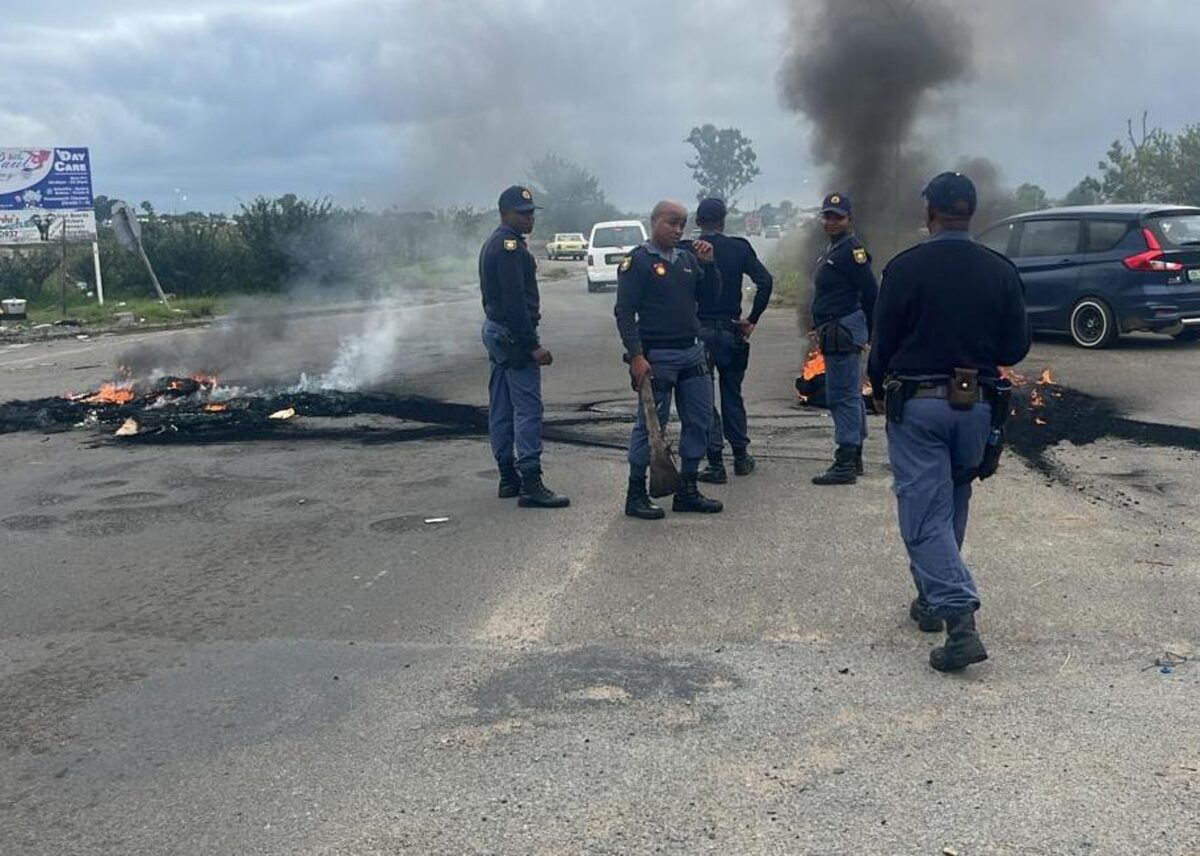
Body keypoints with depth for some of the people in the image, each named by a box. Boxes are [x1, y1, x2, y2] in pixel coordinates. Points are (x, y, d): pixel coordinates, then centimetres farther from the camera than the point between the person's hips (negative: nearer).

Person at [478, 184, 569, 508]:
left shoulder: (493, 244, 17)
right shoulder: (510, 246, -16)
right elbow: (515, 301, -23)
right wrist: (533, 345, -22)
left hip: (495, 332, 11)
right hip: (514, 336, -11)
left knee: (501, 408, 12)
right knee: (528, 408, -10)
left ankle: (508, 478, 18)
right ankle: (530, 484, -11)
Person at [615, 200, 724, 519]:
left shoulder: (687, 259, 13)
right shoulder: (637, 261, -6)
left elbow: (710, 295, 14)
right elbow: (624, 312, -11)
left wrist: (708, 264, -2)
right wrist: (636, 356, -19)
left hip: (692, 352, 7)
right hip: (656, 357, -7)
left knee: (699, 421, 8)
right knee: (650, 424, -4)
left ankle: (687, 490, 20)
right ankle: (636, 495, 7)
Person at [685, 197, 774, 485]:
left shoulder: (686, 250, -5)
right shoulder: (740, 248, 0)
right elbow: (765, 281, -8)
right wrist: (752, 319, -1)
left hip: (698, 331, -2)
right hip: (731, 331, 2)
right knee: (732, 394, 17)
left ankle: (716, 463, 1)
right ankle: (741, 456, 24)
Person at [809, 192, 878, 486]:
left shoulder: (851, 250, -14)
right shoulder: (832, 249, 18)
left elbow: (870, 293, -17)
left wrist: (869, 331, -10)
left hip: (843, 333, -11)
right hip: (836, 333, 11)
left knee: (842, 396, -11)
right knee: (850, 396, 16)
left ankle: (845, 464, -10)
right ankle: (854, 458, 26)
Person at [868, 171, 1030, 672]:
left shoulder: (905, 268, -10)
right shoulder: (1001, 271, 0)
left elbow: (884, 343, -6)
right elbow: (1015, 349, 3)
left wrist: (879, 385, 13)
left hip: (917, 405, -4)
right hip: (976, 405, 4)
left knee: (924, 515, -2)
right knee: (952, 507, 21)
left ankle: (960, 620, -15)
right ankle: (933, 601, 33)